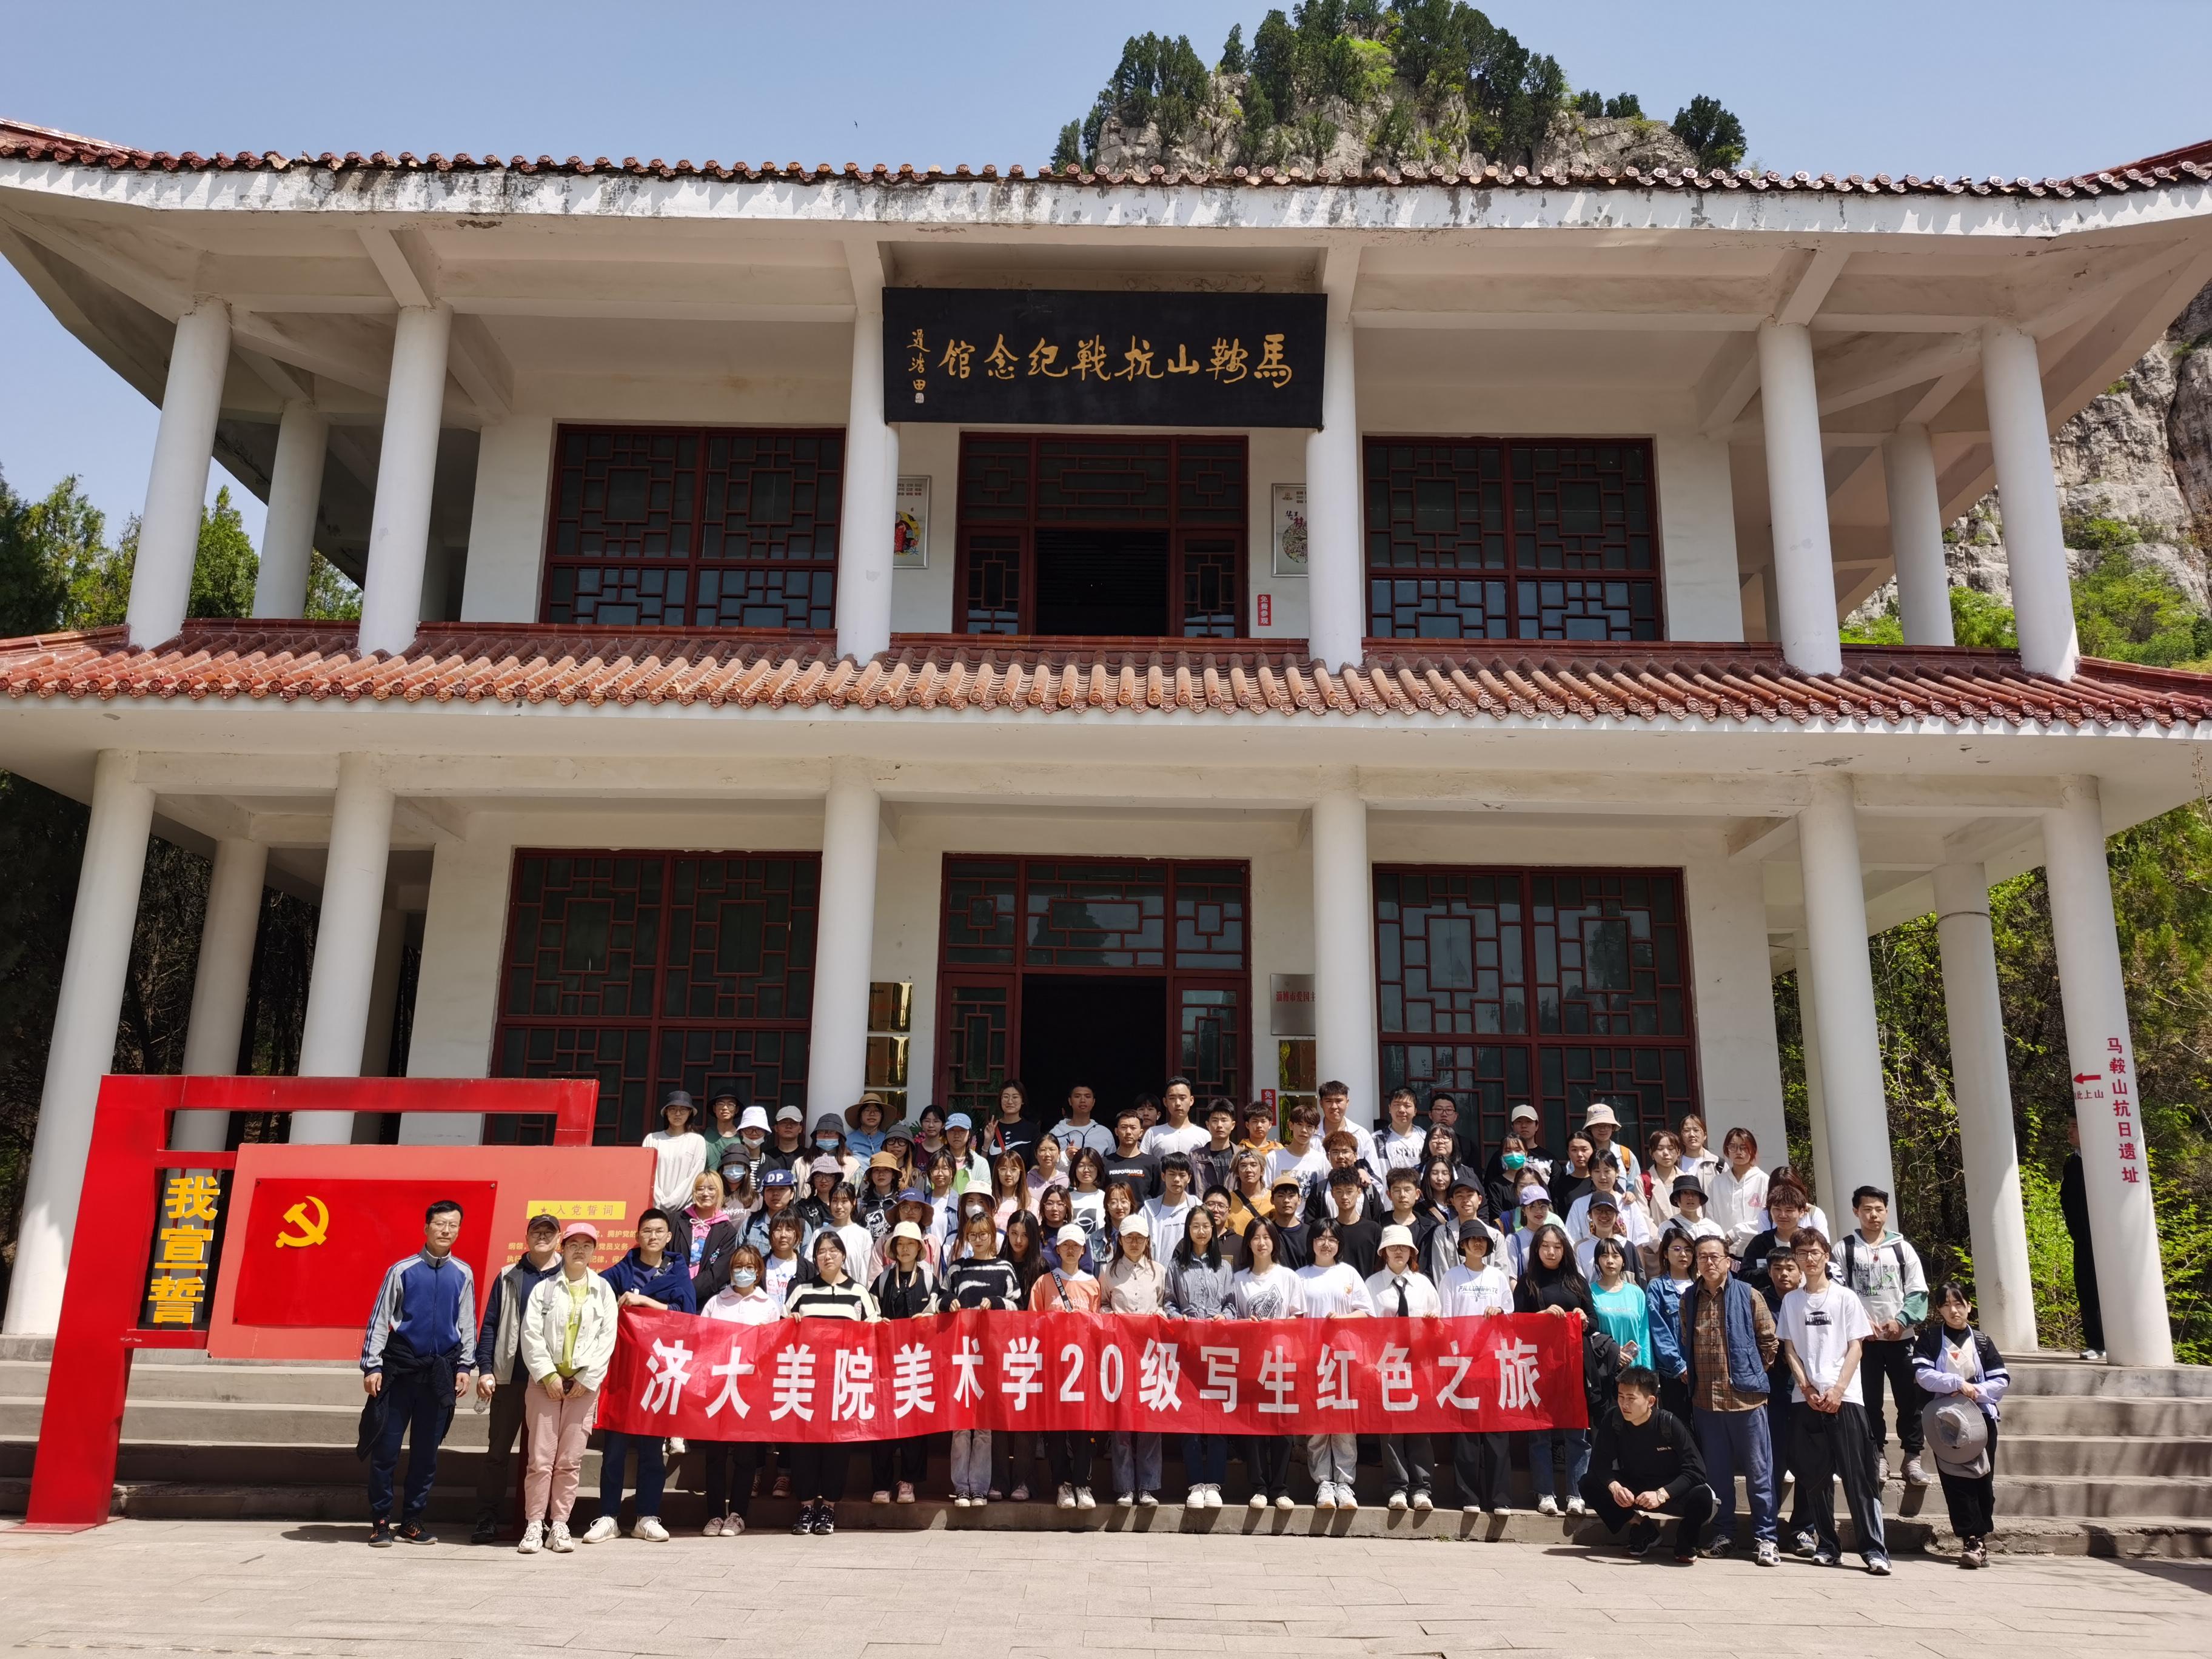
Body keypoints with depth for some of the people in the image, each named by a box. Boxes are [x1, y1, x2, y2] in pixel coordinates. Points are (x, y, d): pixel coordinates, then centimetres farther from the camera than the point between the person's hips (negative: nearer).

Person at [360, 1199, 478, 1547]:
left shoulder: (463, 1274, 5)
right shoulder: (402, 1270, -2)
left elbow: (468, 1324, 10)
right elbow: (379, 1319, -1)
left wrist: (464, 1366, 4)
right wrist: (372, 1366, -6)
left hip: (441, 1373, 2)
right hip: (400, 1368, -2)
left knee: (426, 1451, 8)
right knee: (386, 1448, 0)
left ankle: (412, 1522, 18)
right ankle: (380, 1521, 13)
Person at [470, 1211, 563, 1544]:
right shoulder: (509, 1278, 8)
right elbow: (490, 1325, 6)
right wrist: (485, 1369, -4)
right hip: (510, 1378, 1)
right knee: (497, 1450, 4)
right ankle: (487, 1520, 12)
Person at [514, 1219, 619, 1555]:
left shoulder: (603, 1290, 8)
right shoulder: (545, 1286, 4)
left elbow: (607, 1339, 3)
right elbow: (530, 1333, -3)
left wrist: (586, 1380, -6)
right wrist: (548, 1375, -9)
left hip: (584, 1383, 1)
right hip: (544, 1380, -1)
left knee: (570, 1460, 2)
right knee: (540, 1457, -3)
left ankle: (559, 1524, 9)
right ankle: (534, 1525, 4)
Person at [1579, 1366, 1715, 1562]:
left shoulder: (1670, 1424, -22)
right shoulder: (1613, 1420, -14)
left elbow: (1695, 1471, -25)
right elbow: (1600, 1463, -13)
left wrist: (1661, 1494, -37)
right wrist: (1614, 1487, -34)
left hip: (1671, 1493, -3)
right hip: (1631, 1491, 3)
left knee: (1703, 1497, -35)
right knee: (1589, 1484, -20)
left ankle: (1685, 1541, 0)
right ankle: (1643, 1529, 1)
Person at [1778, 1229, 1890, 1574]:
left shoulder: (1845, 1297, 3)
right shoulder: (1791, 1301, 10)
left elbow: (1855, 1348, 0)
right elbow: (1790, 1349, 8)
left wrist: (1837, 1389, -10)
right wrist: (1807, 1388, -5)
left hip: (1844, 1398, -2)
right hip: (1807, 1399, 3)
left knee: (1858, 1476, -5)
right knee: (1817, 1477, 5)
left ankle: (1874, 1549, -3)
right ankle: (1827, 1545, 12)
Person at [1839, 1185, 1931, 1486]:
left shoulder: (1903, 1248, 6)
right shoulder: (1844, 1250, 2)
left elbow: (1918, 1292, 2)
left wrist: (1901, 1320, -11)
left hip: (1902, 1337, 1)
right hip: (1864, 1339, -1)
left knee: (1910, 1399, 2)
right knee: (1870, 1401, 4)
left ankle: (1912, 1458, 13)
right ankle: (1877, 1457, 14)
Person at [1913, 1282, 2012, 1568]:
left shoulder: (1981, 1341, 8)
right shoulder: (1929, 1338, 2)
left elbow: (2002, 1381, 2)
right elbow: (1922, 1374, -9)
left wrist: (1974, 1391, -12)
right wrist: (1958, 1384, -17)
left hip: (1980, 1418, 2)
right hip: (1946, 1420, -2)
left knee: (1982, 1480, 1)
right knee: (1956, 1481, -5)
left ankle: (1979, 1539, 11)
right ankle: (1973, 1540, -3)